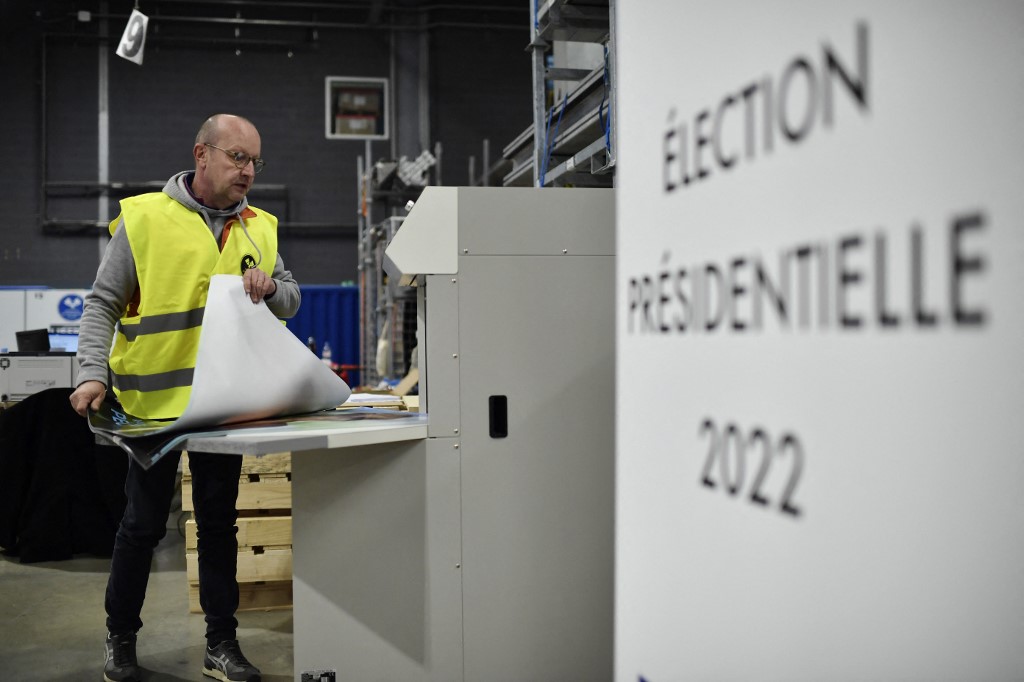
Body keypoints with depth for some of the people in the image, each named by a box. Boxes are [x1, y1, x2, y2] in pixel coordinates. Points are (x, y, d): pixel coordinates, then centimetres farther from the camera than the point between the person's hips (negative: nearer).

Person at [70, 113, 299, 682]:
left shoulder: (259, 228, 7)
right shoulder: (144, 218, -6)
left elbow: (291, 300, 10)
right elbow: (102, 304, -5)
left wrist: (269, 286, -12)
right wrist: (93, 372, -17)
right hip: (153, 399, -3)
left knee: (219, 523, 11)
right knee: (143, 523, 7)